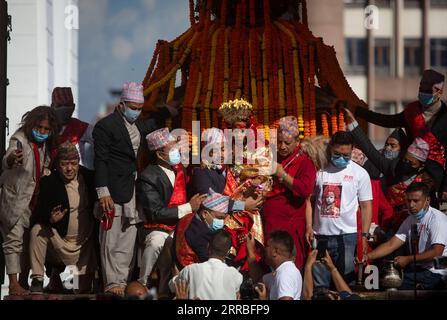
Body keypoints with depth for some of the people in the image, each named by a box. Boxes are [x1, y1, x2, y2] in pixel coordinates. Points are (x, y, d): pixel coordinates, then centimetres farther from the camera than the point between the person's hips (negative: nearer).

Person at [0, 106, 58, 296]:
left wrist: (46, 171, 3)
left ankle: (24, 282, 16)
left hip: (34, 199, 7)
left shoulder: (44, 145, 5)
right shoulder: (20, 139, -18)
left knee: (30, 241, 7)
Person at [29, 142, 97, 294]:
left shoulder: (89, 177, -3)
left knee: (84, 290, -2)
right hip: (59, 243, -2)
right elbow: (36, 217, -14)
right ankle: (37, 281, -23)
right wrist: (50, 219, -36)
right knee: (37, 230, -31)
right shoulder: (48, 183, -9)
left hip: (85, 246, 2)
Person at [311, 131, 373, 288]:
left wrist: (364, 235, -5)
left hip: (346, 236, -2)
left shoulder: (359, 173, 4)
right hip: (319, 235, 2)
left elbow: (366, 206, 4)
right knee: (319, 285, 3)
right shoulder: (320, 170, 7)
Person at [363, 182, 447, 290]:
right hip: (416, 268, 7)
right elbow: (391, 245, 6)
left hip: (434, 273, -7)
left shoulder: (437, 219, -12)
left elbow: (436, 253, -20)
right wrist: (368, 256, -9)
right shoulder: (410, 220, 12)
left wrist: (408, 259, -18)